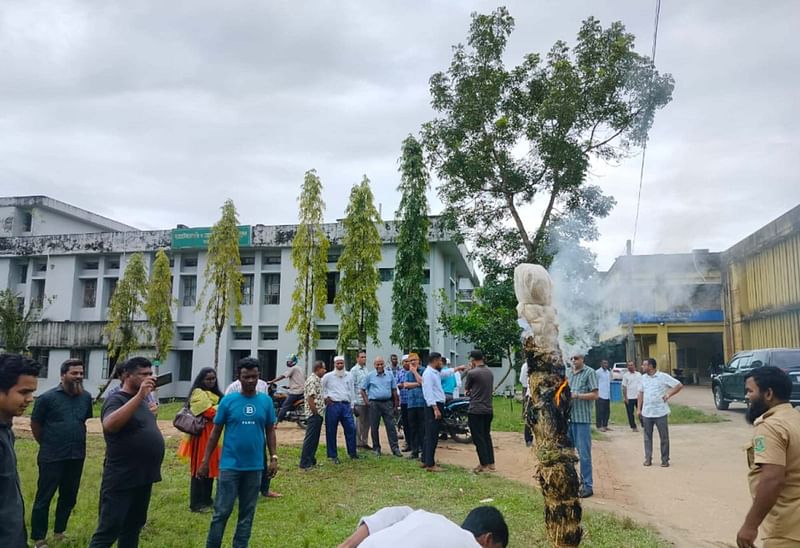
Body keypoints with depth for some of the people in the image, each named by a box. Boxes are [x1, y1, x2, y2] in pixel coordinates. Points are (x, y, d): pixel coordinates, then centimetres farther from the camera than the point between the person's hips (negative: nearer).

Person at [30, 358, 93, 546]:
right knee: (44, 497, 4)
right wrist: (47, 444, 7)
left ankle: (59, 532, 31)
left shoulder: (86, 397, 3)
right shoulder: (48, 397, -9)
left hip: (77, 456, 5)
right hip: (52, 457, -5)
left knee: (69, 497, 15)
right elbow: (35, 424, -1)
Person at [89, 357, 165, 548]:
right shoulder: (116, 400, -14)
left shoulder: (141, 401, 11)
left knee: (132, 528, 18)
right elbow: (109, 425, -36)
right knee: (107, 532, -3)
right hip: (121, 480, -8)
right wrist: (140, 396, -38)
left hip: (143, 478, 8)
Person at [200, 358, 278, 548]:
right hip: (230, 465, -2)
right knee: (222, 512, 3)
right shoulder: (228, 401, -5)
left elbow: (270, 431, 7)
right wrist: (205, 461, -1)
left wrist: (273, 457, 0)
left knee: (247, 513, 12)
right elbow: (215, 432, 0)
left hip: (255, 466, 2)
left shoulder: (266, 401, 0)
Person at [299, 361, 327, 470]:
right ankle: (305, 464, 0)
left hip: (318, 414, 10)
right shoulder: (312, 380, -17)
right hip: (313, 415, -10)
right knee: (310, 439, -5)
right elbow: (310, 399, -21)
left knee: (315, 439, 15)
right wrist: (316, 413, -18)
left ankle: (311, 461, 24)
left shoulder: (317, 380, 16)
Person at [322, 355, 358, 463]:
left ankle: (352, 452, 16)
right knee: (331, 431, 2)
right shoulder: (328, 376, 1)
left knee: (351, 429, 1)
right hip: (332, 405, -3)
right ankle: (333, 456, 12)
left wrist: (352, 405, 13)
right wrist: (325, 397, -2)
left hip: (346, 405, 3)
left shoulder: (349, 376, 12)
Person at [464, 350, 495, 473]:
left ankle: (484, 464, 3)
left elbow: (466, 387, 2)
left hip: (475, 410, -7)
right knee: (487, 436, 15)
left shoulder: (472, 373, -15)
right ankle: (491, 463, 18)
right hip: (488, 410, 7)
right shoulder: (490, 373, 6)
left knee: (478, 438, 1)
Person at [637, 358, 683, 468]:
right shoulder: (643, 378, 8)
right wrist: (639, 408, 9)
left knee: (664, 437, 4)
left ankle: (665, 460, 14)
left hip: (661, 413, -4)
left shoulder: (663, 377, -7)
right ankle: (648, 458, 16)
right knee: (647, 437, 8)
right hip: (646, 413, 4)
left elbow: (679, 385, -5)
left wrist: (669, 394, -11)